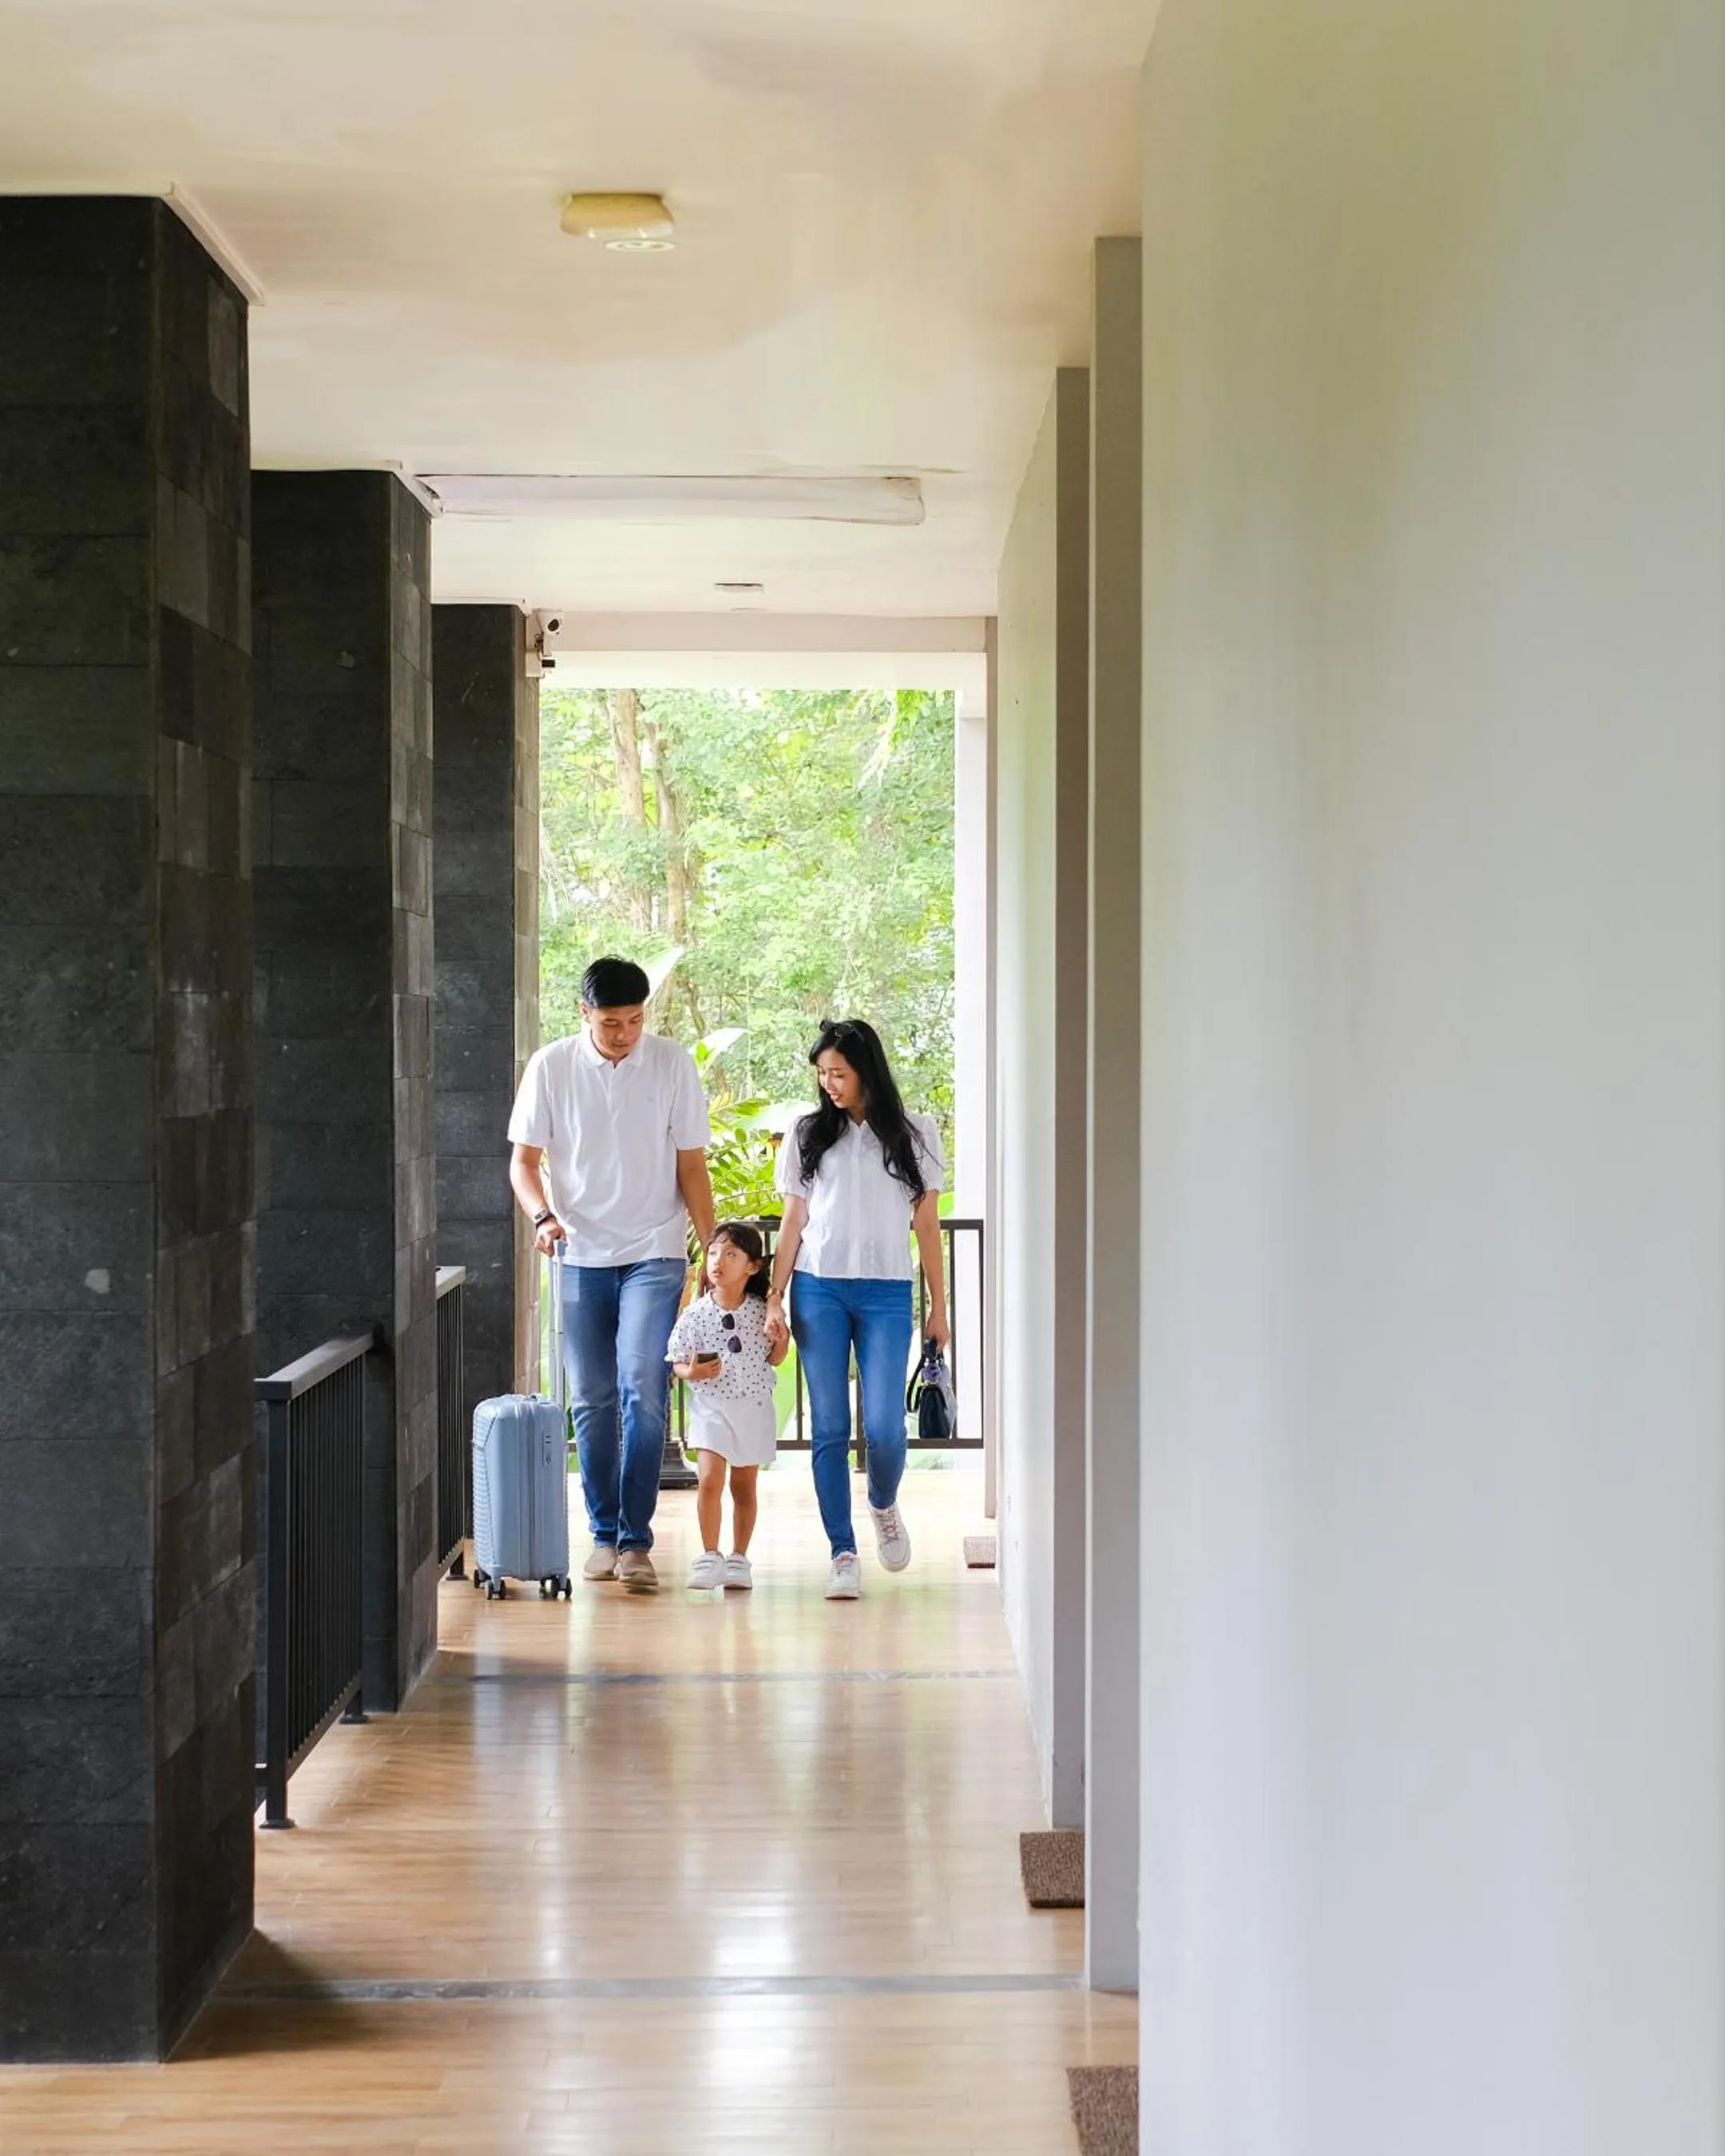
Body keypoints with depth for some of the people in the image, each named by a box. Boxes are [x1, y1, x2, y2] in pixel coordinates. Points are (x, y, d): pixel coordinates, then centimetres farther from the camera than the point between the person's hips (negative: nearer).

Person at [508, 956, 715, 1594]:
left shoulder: (673, 1065, -3)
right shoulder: (551, 1067, -2)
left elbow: (691, 1166, 2)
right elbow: (524, 1160, 3)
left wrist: (714, 1251, -2)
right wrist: (543, 1216, -16)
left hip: (654, 1255, -2)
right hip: (582, 1256, 2)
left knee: (643, 1391, -13)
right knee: (591, 1402, 6)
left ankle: (635, 1540, -9)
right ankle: (604, 1535, 17)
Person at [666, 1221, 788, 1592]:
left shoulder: (762, 1311, -4)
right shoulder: (696, 1314, -8)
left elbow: (774, 1359, 6)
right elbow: (677, 1363, 0)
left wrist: (781, 1337, -14)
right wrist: (692, 1372, -21)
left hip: (754, 1407, 1)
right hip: (711, 1406, -1)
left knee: (744, 1486, 9)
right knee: (709, 1480, -13)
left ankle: (739, 1558, 19)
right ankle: (709, 1557, -3)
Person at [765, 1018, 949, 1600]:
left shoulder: (914, 1134, 7)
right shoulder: (807, 1134, 9)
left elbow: (927, 1224, 8)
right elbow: (793, 1222, 10)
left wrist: (939, 1307, 6)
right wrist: (774, 1298, 2)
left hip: (886, 1294, -1)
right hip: (818, 1289, 1)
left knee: (883, 1424, -8)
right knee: (829, 1426, -2)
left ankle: (884, 1507, 24)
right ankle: (843, 1553, 3)